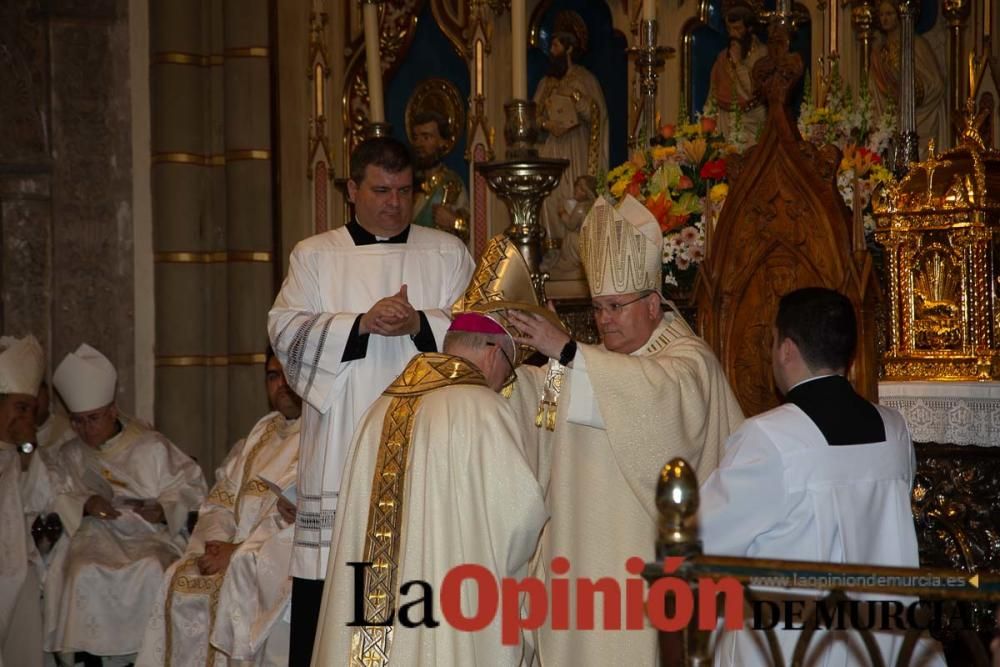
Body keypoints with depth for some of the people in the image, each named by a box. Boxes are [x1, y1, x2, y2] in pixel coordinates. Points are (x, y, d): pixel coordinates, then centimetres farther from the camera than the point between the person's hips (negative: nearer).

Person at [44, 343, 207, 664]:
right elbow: (55, 501, 10)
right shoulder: (70, 456, 13)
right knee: (84, 573, -33)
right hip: (97, 538, 2)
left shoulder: (152, 448, 4)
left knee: (152, 569, -36)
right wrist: (84, 505, -10)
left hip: (151, 536, -2)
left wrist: (164, 510, -13)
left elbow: (191, 486, 5)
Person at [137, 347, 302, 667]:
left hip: (290, 560, -7)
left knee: (231, 590, -29)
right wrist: (218, 543, -5)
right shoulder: (260, 435, 20)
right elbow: (221, 497, 17)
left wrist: (239, 554, -17)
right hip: (235, 549, 7)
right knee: (181, 584, -15)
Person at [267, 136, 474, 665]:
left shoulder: (448, 254, 13)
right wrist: (362, 323, -16)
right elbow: (287, 330, -1)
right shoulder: (314, 256, 12)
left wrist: (419, 323, -16)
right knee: (328, 598, -6)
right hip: (340, 452, 0)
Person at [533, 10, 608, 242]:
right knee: (550, 204, -3)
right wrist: (545, 124, -9)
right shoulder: (546, 82, 16)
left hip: (574, 155, -5)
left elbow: (596, 116, -7)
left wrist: (574, 95, -17)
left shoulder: (584, 80, 0)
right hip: (548, 154, 5)